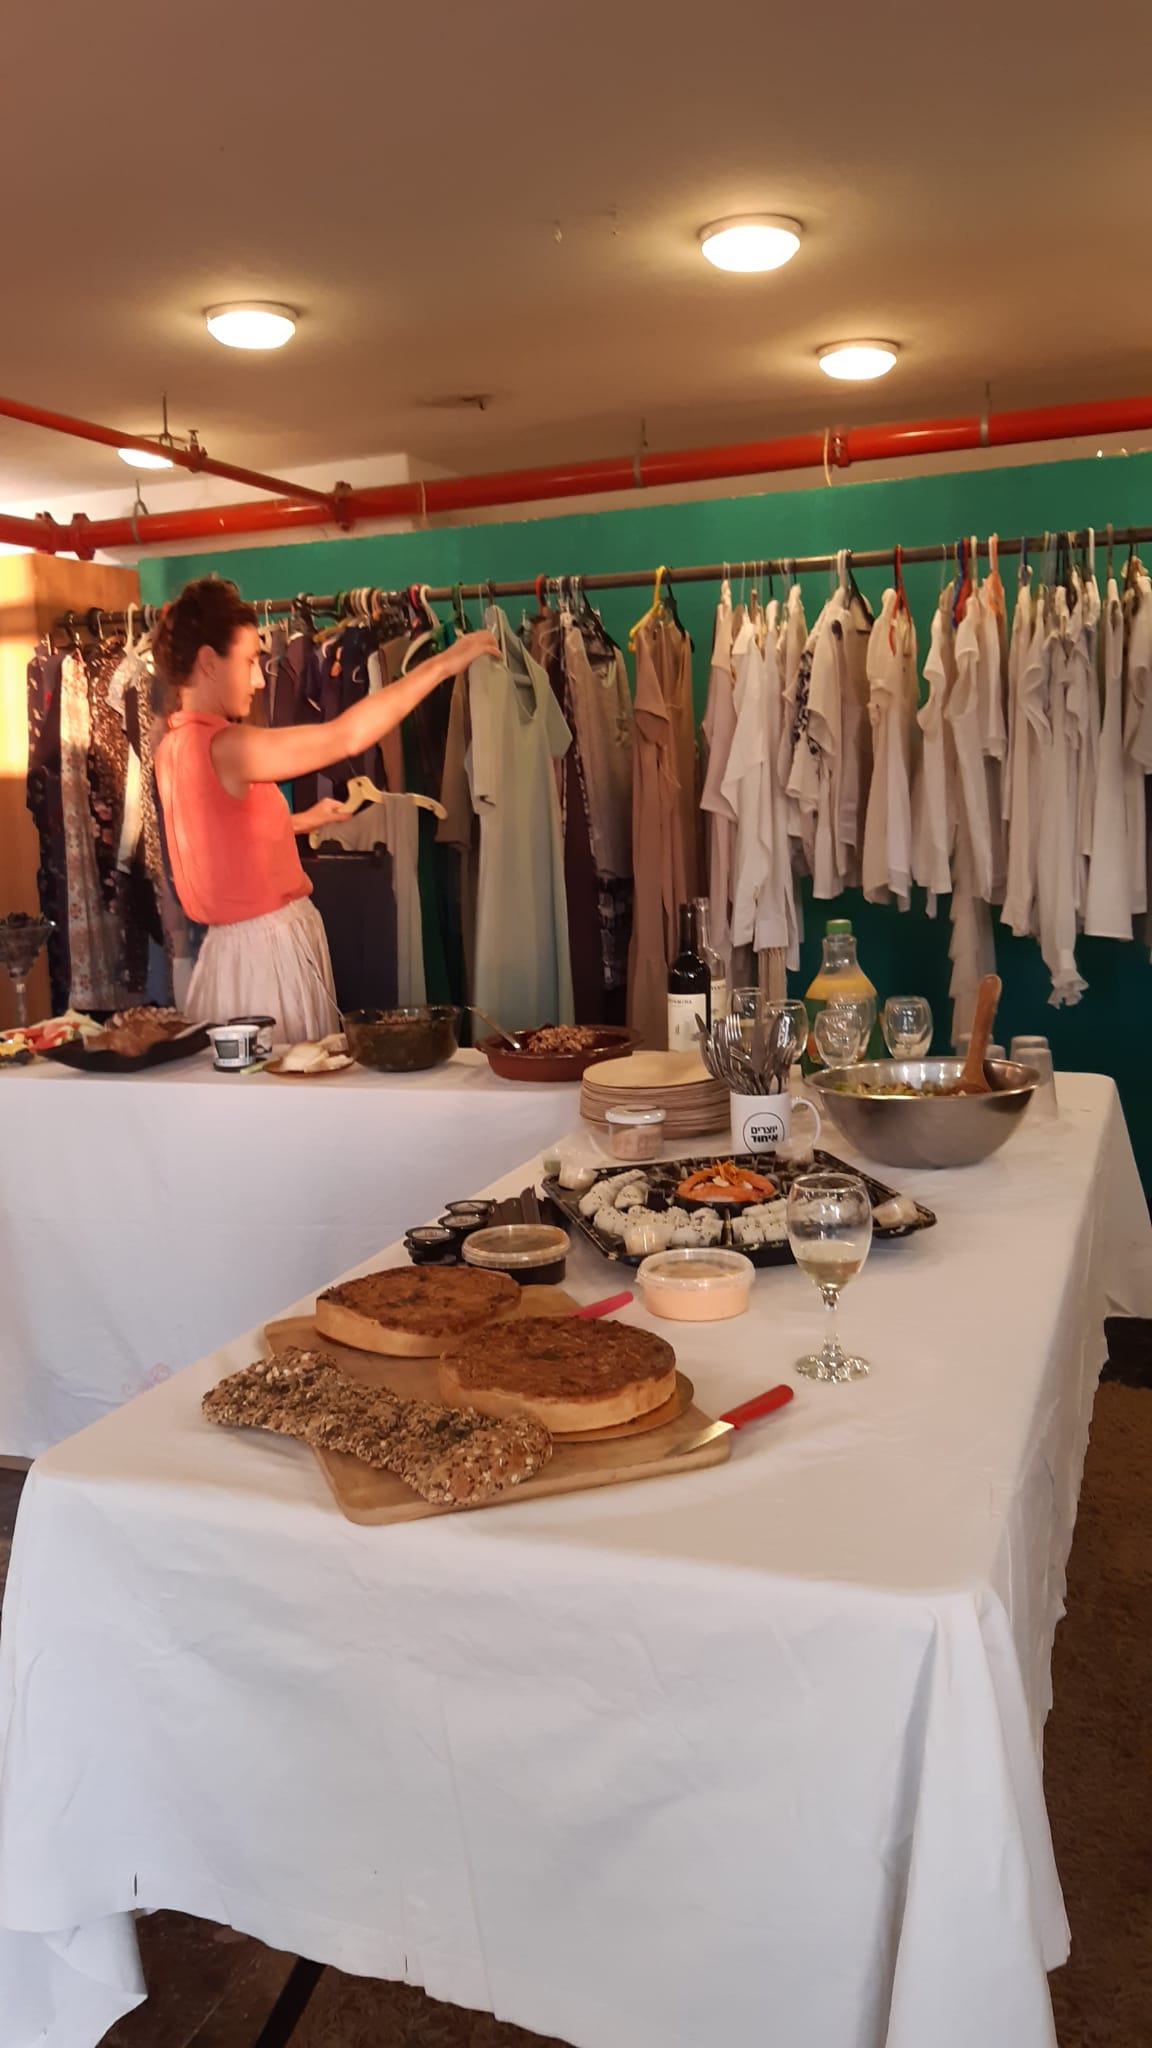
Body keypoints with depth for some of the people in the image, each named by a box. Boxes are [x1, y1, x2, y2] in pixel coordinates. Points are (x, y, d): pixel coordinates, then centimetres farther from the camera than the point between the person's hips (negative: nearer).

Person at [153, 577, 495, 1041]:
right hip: (270, 950, -10)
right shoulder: (222, 747, -20)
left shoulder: (173, 749, 8)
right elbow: (346, 736, -24)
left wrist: (300, 821, 20)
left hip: (235, 946, 10)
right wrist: (441, 664, -19)